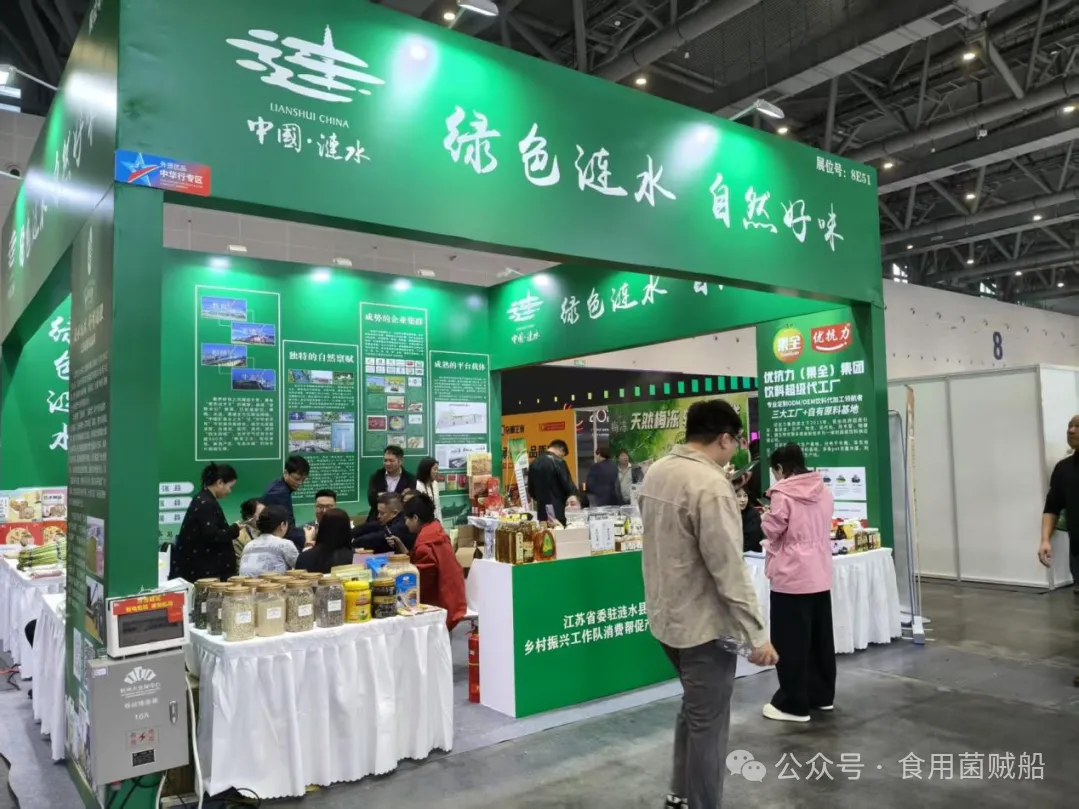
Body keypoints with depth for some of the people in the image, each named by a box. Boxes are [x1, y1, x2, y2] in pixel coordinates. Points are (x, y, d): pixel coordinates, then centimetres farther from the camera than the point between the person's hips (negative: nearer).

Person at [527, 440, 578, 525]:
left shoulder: (534, 463, 8)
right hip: (558, 512, -6)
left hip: (542, 513, 6)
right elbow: (568, 486, -11)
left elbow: (531, 490, 13)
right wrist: (574, 493, 8)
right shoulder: (558, 462, -12)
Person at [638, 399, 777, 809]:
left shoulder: (655, 473, 3)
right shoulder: (710, 484, -24)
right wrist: (757, 634, -18)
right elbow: (729, 569, -24)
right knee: (708, 722, 7)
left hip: (666, 615, 9)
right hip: (703, 623, -9)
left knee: (694, 708, 26)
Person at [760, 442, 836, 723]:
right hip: (820, 576, 7)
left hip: (792, 577, -7)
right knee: (820, 638, 17)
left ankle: (794, 704, 9)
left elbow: (772, 530, -10)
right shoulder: (823, 491, 6)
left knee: (792, 642, 2)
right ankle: (822, 695, 29)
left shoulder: (782, 494, -15)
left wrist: (767, 516, 9)